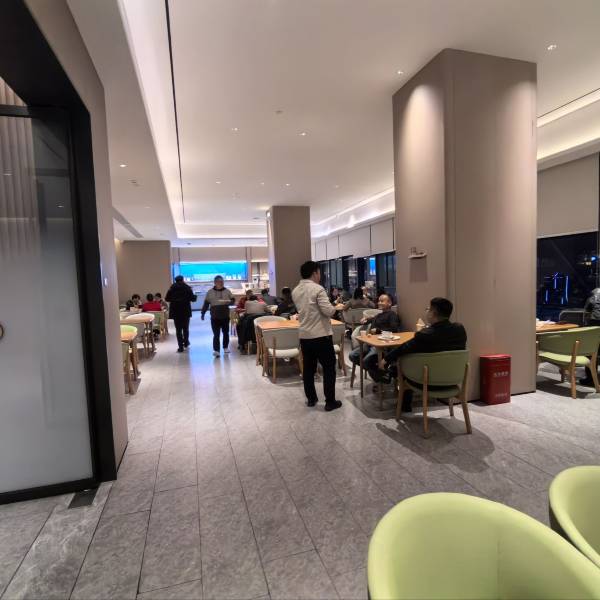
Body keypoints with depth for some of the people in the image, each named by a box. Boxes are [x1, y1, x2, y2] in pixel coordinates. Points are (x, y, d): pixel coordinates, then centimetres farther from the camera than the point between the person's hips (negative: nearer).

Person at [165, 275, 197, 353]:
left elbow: (167, 299, 1)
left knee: (178, 329, 4)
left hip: (175, 311, 0)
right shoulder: (187, 288, -2)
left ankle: (180, 346, 1)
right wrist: (195, 296, 19)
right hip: (186, 311, 0)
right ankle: (186, 342, 29)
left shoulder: (172, 288, 0)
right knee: (186, 328, 17)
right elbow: (193, 299, -3)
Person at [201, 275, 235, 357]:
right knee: (216, 334, -4)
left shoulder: (227, 291, 2)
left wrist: (229, 302, -20)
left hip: (225, 316, 2)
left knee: (225, 332, 13)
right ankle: (216, 350, -4)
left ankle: (225, 347, 29)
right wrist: (203, 313, 3)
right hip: (214, 317, -1)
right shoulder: (210, 292, 1)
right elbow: (206, 303, 5)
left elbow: (233, 300, 2)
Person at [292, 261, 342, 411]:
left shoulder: (295, 291, 7)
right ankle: (330, 402, 10)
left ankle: (311, 399, 24)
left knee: (308, 368, 15)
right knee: (329, 368, 5)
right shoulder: (318, 289, -15)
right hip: (321, 335, -6)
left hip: (304, 335, 7)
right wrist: (335, 308, 1)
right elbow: (328, 311, -19)